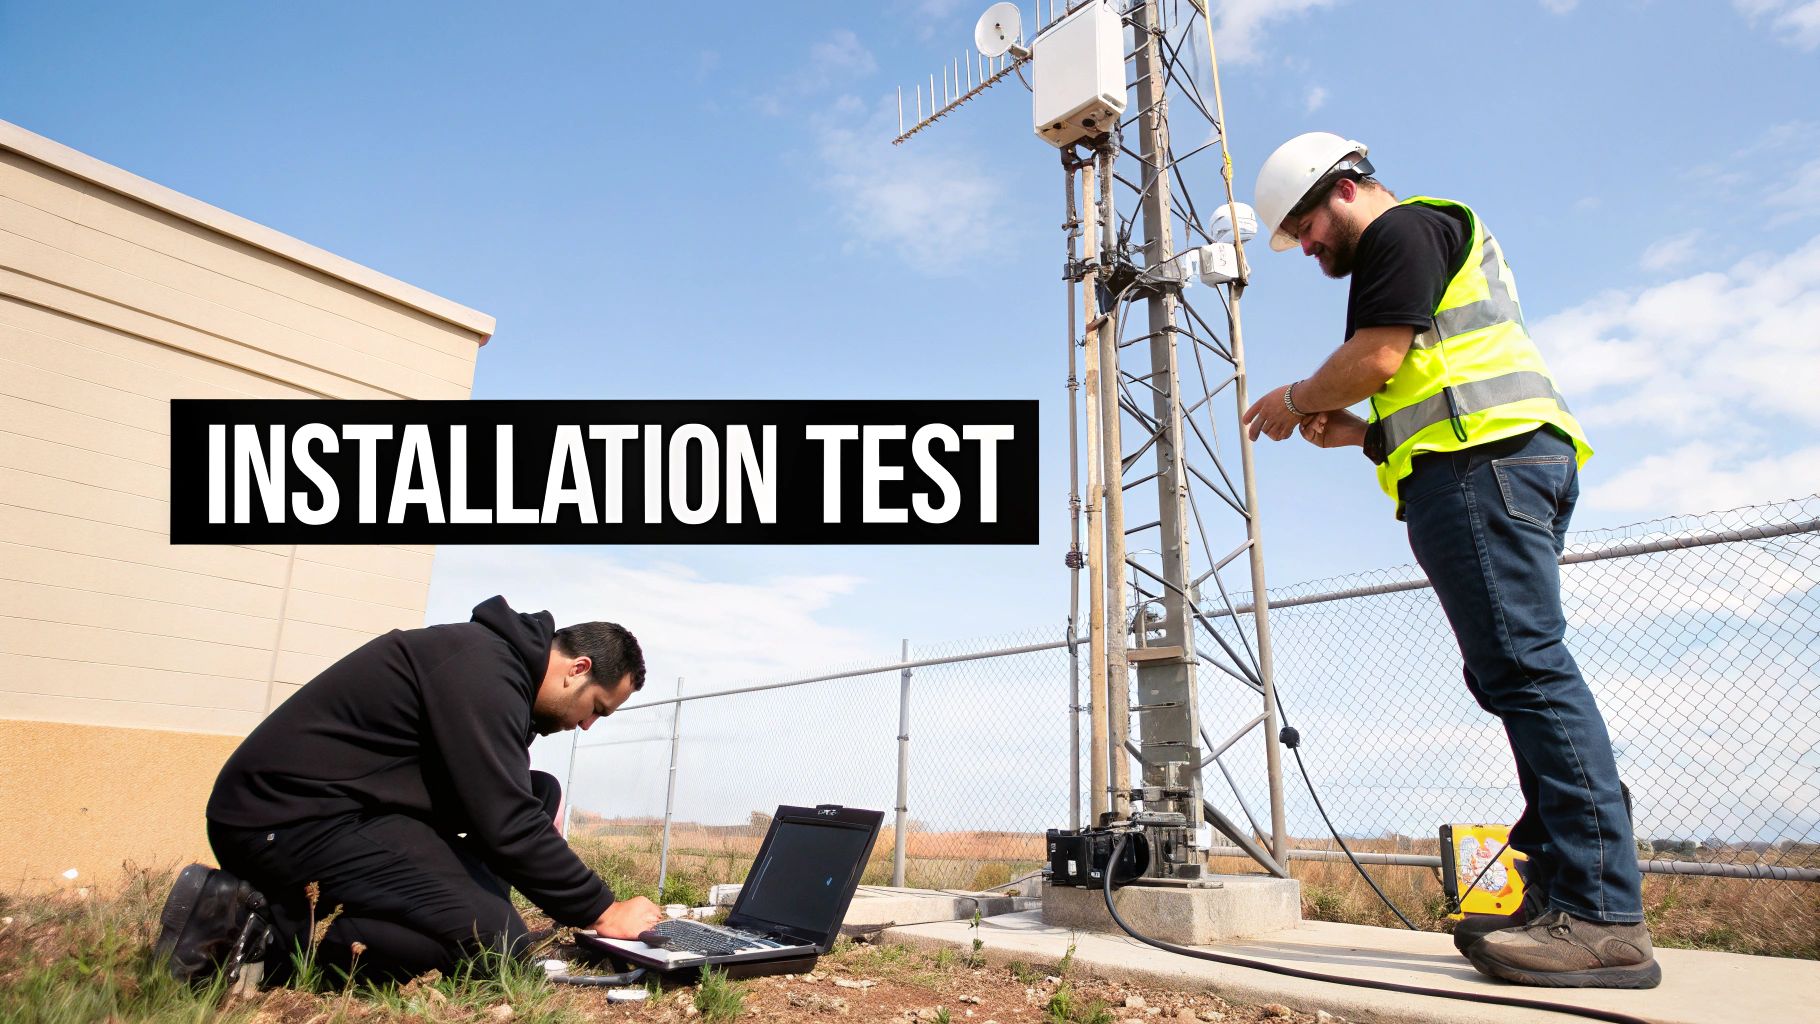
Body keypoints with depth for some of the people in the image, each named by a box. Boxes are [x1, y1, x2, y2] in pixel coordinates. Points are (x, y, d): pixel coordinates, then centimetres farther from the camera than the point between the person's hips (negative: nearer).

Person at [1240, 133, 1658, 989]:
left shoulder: (1402, 230, 2)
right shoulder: (1441, 237, 34)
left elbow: (1378, 355, -11)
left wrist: (1296, 399, 5)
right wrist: (1358, 433, 21)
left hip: (1482, 464, -11)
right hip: (1511, 459, 11)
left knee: (1525, 669, -16)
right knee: (1522, 673, 4)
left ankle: (1604, 917, -17)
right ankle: (1564, 899, 3)